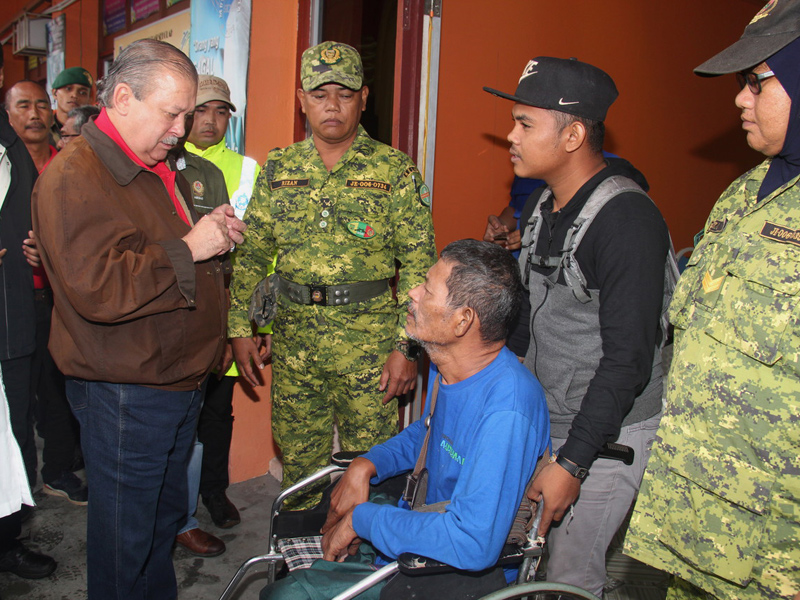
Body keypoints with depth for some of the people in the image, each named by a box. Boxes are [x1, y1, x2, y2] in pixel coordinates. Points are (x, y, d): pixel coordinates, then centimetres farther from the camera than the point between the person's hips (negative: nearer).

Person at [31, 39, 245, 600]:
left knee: (166, 517, 24)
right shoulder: (74, 177, -18)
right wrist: (189, 248, -23)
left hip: (180, 381, 9)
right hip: (125, 395, -9)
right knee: (126, 538, 8)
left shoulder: (161, 169, 13)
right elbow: (98, 290, -29)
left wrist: (216, 233, 5)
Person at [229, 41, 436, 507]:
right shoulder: (279, 168, 7)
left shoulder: (395, 171, -4)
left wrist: (408, 346, -12)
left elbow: (419, 263, -6)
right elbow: (252, 252, 11)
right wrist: (240, 327, 6)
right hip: (294, 339, 4)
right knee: (298, 460, 16)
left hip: (370, 341, -3)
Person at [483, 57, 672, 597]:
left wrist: (572, 464, -21)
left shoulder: (628, 220, -22)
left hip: (606, 434, -7)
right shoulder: (541, 207, 6)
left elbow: (628, 359, -23)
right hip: (539, 419, 7)